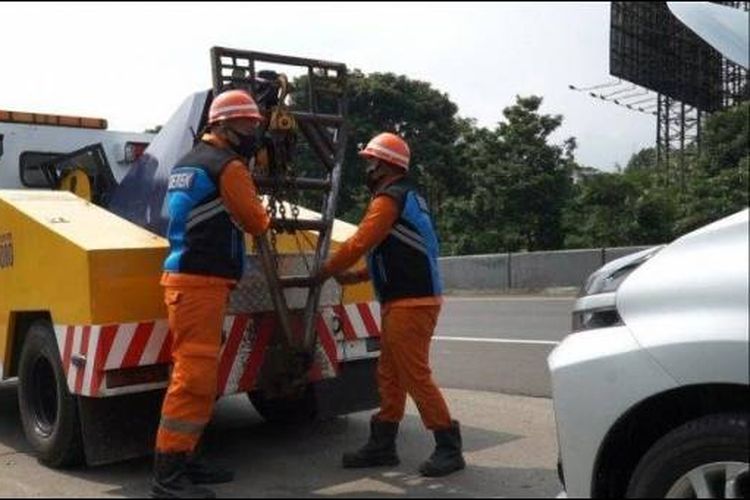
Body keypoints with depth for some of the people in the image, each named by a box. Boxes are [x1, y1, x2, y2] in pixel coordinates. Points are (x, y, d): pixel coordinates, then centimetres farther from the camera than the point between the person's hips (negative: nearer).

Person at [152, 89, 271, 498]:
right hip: (201, 281, -10)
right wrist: (263, 219, 17)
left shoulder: (186, 164, 20)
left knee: (196, 372, 13)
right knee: (194, 375, -10)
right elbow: (256, 222, -4)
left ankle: (182, 461, 19)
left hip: (185, 277, 10)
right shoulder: (228, 166, -9)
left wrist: (235, 220, 13)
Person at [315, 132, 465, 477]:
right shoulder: (407, 197, 20)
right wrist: (354, 277, 15)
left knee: (415, 376, -7)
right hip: (407, 300, 10)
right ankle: (382, 446, 19)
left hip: (410, 302, -10)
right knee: (389, 375, 12)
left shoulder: (389, 199, -12)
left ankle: (448, 447, 1)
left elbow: (358, 244, -16)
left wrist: (324, 272, -1)